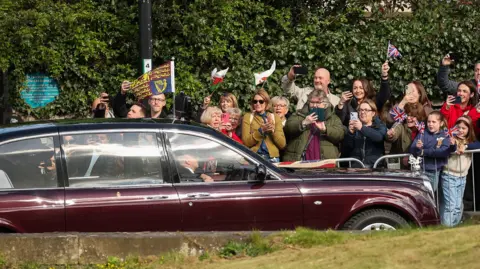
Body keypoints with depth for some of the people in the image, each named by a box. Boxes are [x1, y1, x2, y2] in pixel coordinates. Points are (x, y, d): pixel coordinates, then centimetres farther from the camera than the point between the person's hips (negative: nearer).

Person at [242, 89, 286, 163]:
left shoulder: (275, 117, 11)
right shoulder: (248, 117, 9)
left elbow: (282, 144, 4)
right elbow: (246, 142, -3)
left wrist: (272, 131, -11)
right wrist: (261, 131, -15)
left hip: (272, 158, 1)